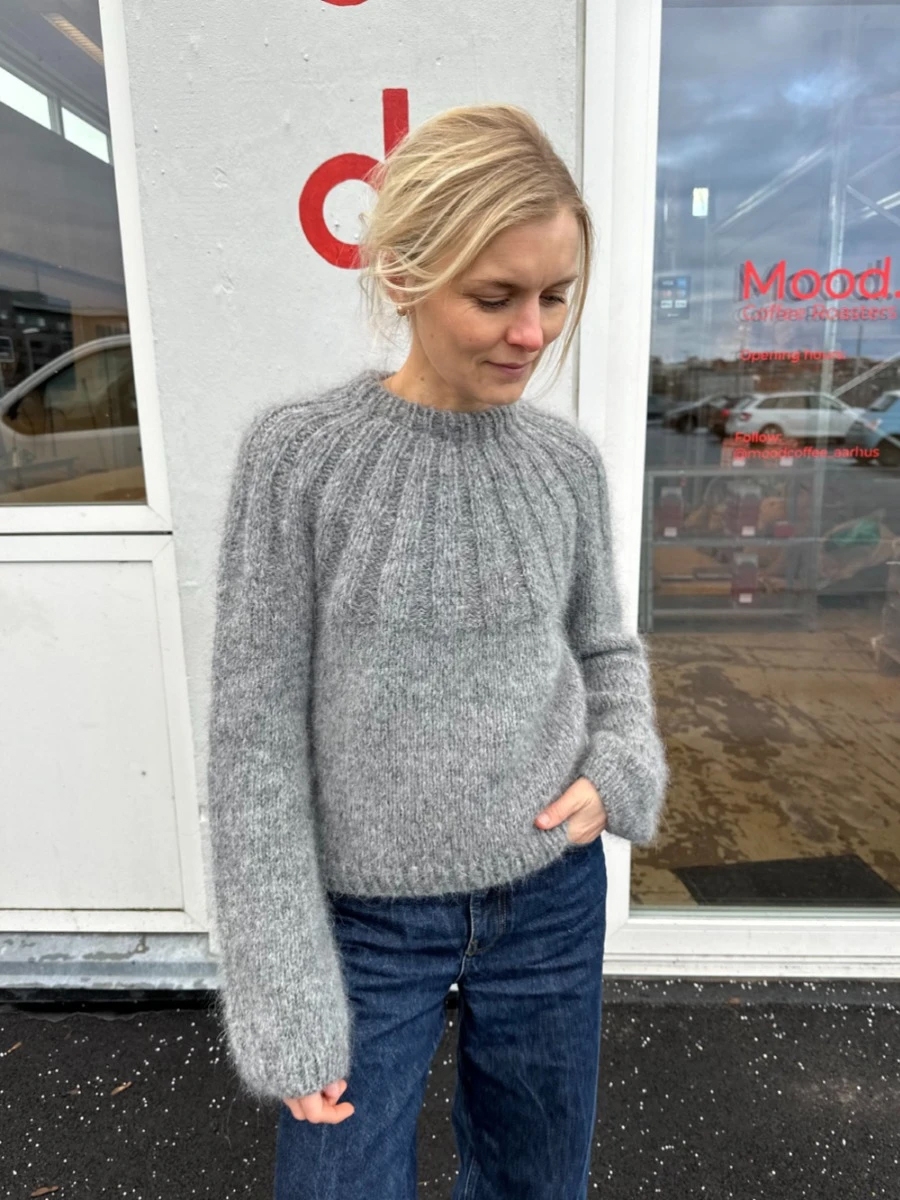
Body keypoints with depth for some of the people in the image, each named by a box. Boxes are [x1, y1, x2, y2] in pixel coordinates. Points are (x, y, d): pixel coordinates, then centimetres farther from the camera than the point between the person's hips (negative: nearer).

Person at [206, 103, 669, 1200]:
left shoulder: (567, 460, -4)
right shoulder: (299, 453, -14)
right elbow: (256, 737, -12)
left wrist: (619, 769, -9)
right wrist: (286, 999, -10)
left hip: (553, 900, 4)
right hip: (365, 919, -3)